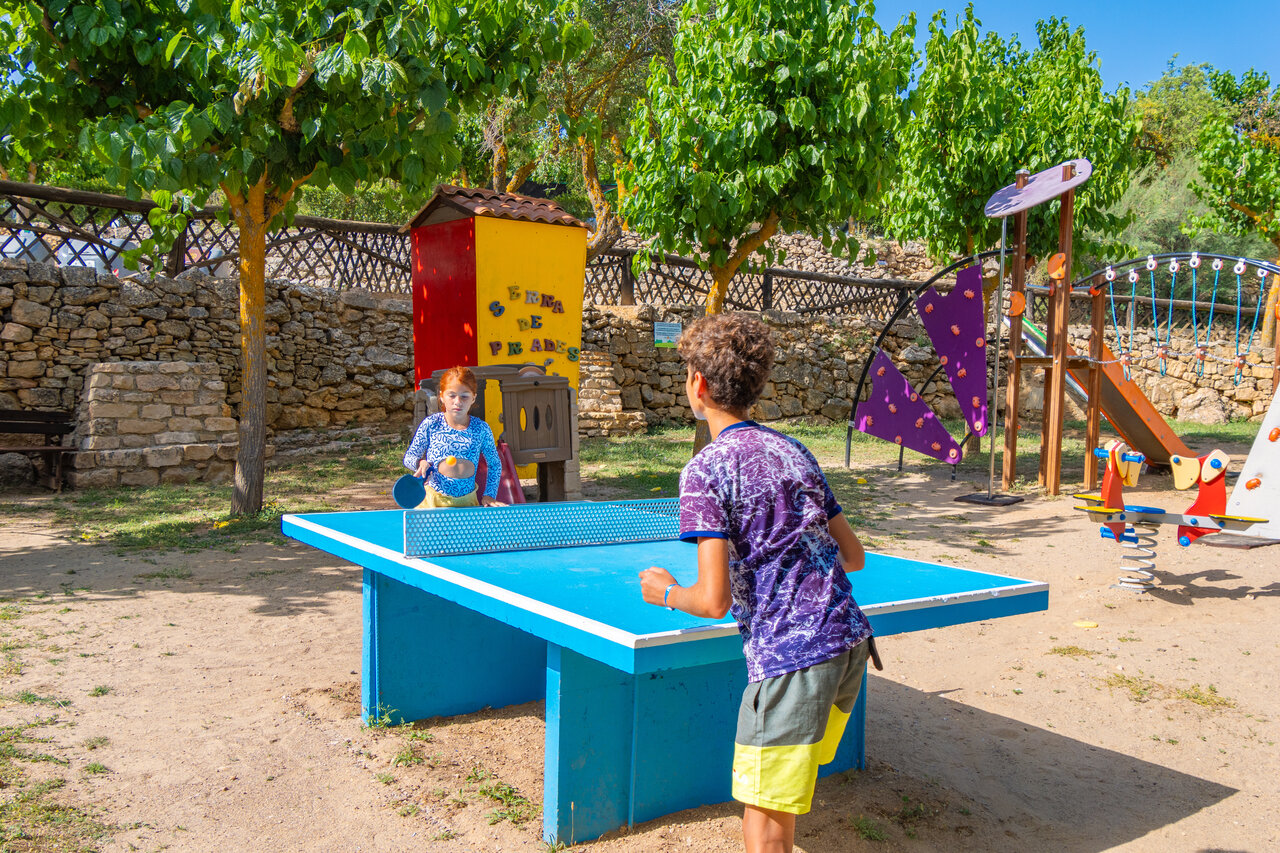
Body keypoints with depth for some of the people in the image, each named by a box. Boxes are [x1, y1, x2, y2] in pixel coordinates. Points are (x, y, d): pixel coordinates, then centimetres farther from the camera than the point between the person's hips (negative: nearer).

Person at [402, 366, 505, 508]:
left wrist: (489, 495, 7)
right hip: (433, 500, -1)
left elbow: (495, 464, 16)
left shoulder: (481, 429, 3)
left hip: (467, 502, 2)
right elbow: (409, 457, 10)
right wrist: (420, 463, -12)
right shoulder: (430, 424, -1)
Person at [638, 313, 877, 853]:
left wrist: (667, 592, 6)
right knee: (787, 790, 25)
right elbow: (853, 556, 16)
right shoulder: (794, 451, 12)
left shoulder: (705, 470, -9)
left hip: (790, 656, -8)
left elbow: (714, 600, -14)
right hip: (850, 640, 8)